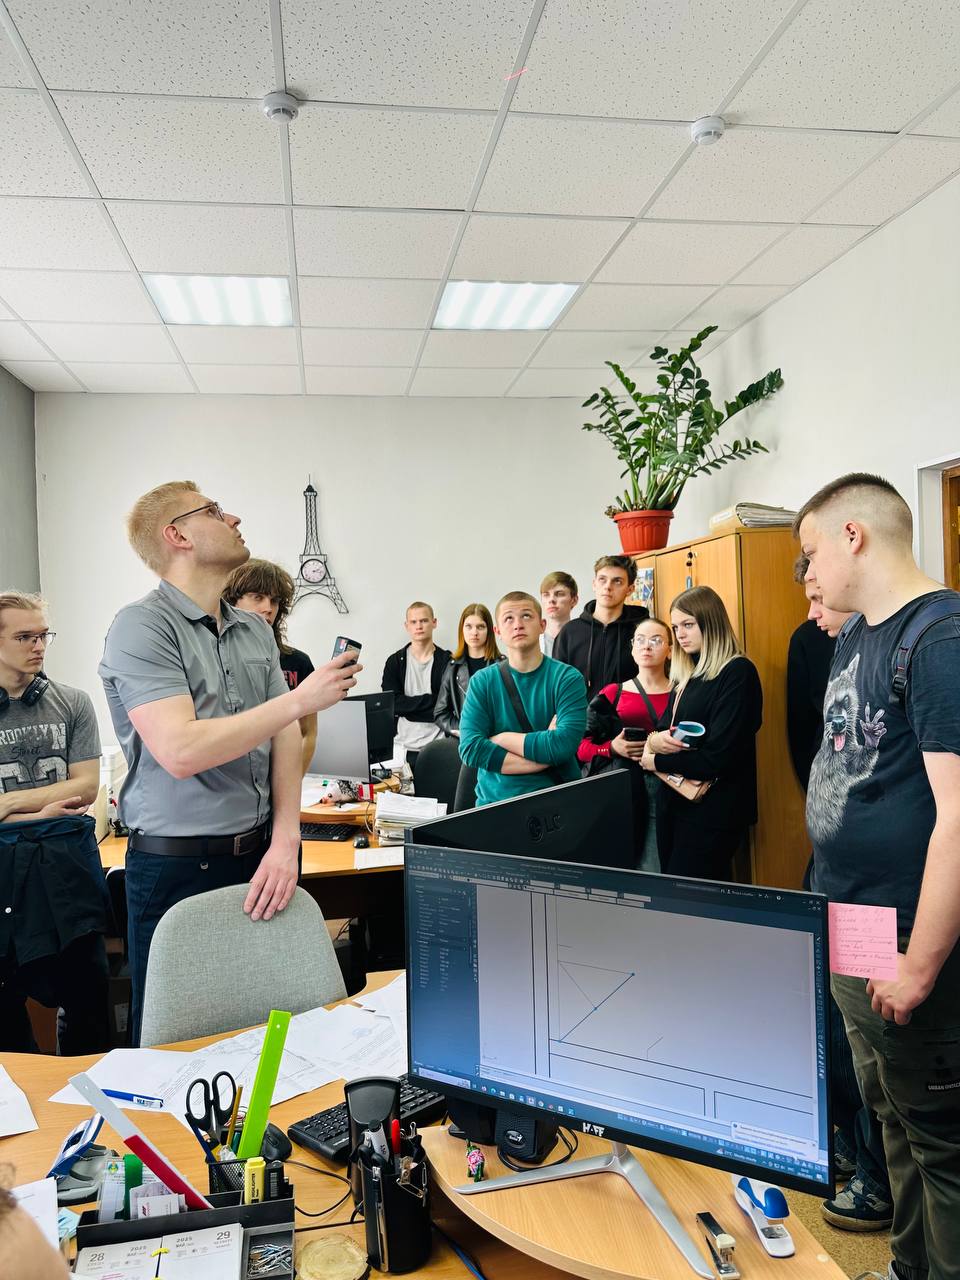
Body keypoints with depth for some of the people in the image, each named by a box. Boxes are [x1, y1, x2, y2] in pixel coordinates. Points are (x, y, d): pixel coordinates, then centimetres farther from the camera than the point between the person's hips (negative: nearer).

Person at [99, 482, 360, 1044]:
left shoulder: (256, 630, 10)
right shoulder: (142, 627, -11)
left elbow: (286, 738, 7)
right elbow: (181, 751, -22)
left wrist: (285, 842, -6)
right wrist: (301, 698, -18)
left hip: (259, 855, 6)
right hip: (178, 868, -5)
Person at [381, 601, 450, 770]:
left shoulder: (447, 661, 3)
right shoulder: (394, 662, 8)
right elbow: (392, 703, -5)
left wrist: (408, 707, -10)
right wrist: (430, 700, -8)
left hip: (439, 747, -1)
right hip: (406, 748, 1)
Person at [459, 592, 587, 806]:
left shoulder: (568, 678, -1)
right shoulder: (482, 682, 4)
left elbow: (564, 744, -14)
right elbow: (470, 749, -8)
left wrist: (502, 738, -5)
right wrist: (545, 756, -12)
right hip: (494, 801, 1)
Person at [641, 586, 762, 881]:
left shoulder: (737, 673, -14)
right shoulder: (688, 676, 12)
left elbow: (718, 759, -21)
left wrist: (656, 762, -8)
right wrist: (655, 739, -11)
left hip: (712, 814, -8)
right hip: (674, 803, 8)